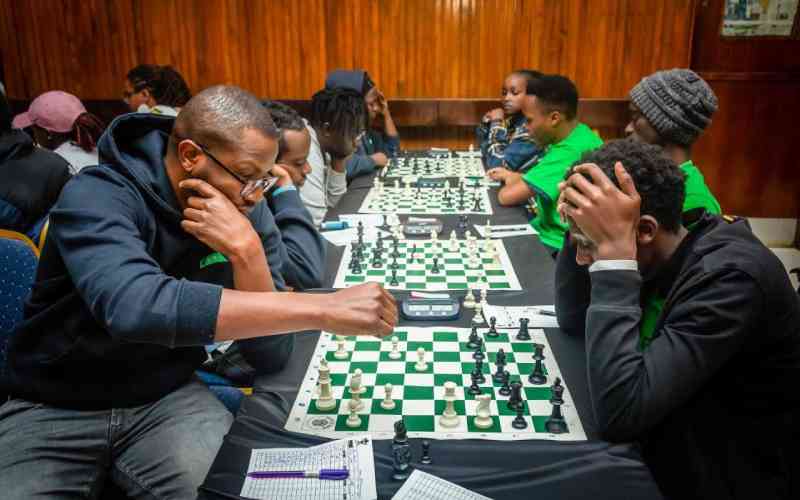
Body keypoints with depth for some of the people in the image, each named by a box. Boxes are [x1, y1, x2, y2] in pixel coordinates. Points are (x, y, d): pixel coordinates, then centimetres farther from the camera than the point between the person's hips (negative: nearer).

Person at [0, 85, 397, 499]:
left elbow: (269, 346, -10)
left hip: (169, 399, 3)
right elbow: (135, 306, -42)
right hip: (53, 408, -2)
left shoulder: (246, 210, -7)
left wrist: (248, 251, -27)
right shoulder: (96, 197, -21)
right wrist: (322, 309, -44)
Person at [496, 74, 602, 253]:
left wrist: (512, 181, -5)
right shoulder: (577, 135, 3)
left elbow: (507, 196, -26)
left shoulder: (571, 151, -26)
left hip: (557, 247, -8)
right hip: (550, 232, 8)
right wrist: (514, 178, 4)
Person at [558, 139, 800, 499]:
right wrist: (582, 229, -12)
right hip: (672, 449, 7)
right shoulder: (655, 251, -6)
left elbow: (620, 414, -35)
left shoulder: (729, 277, -28)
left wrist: (612, 248, -35)